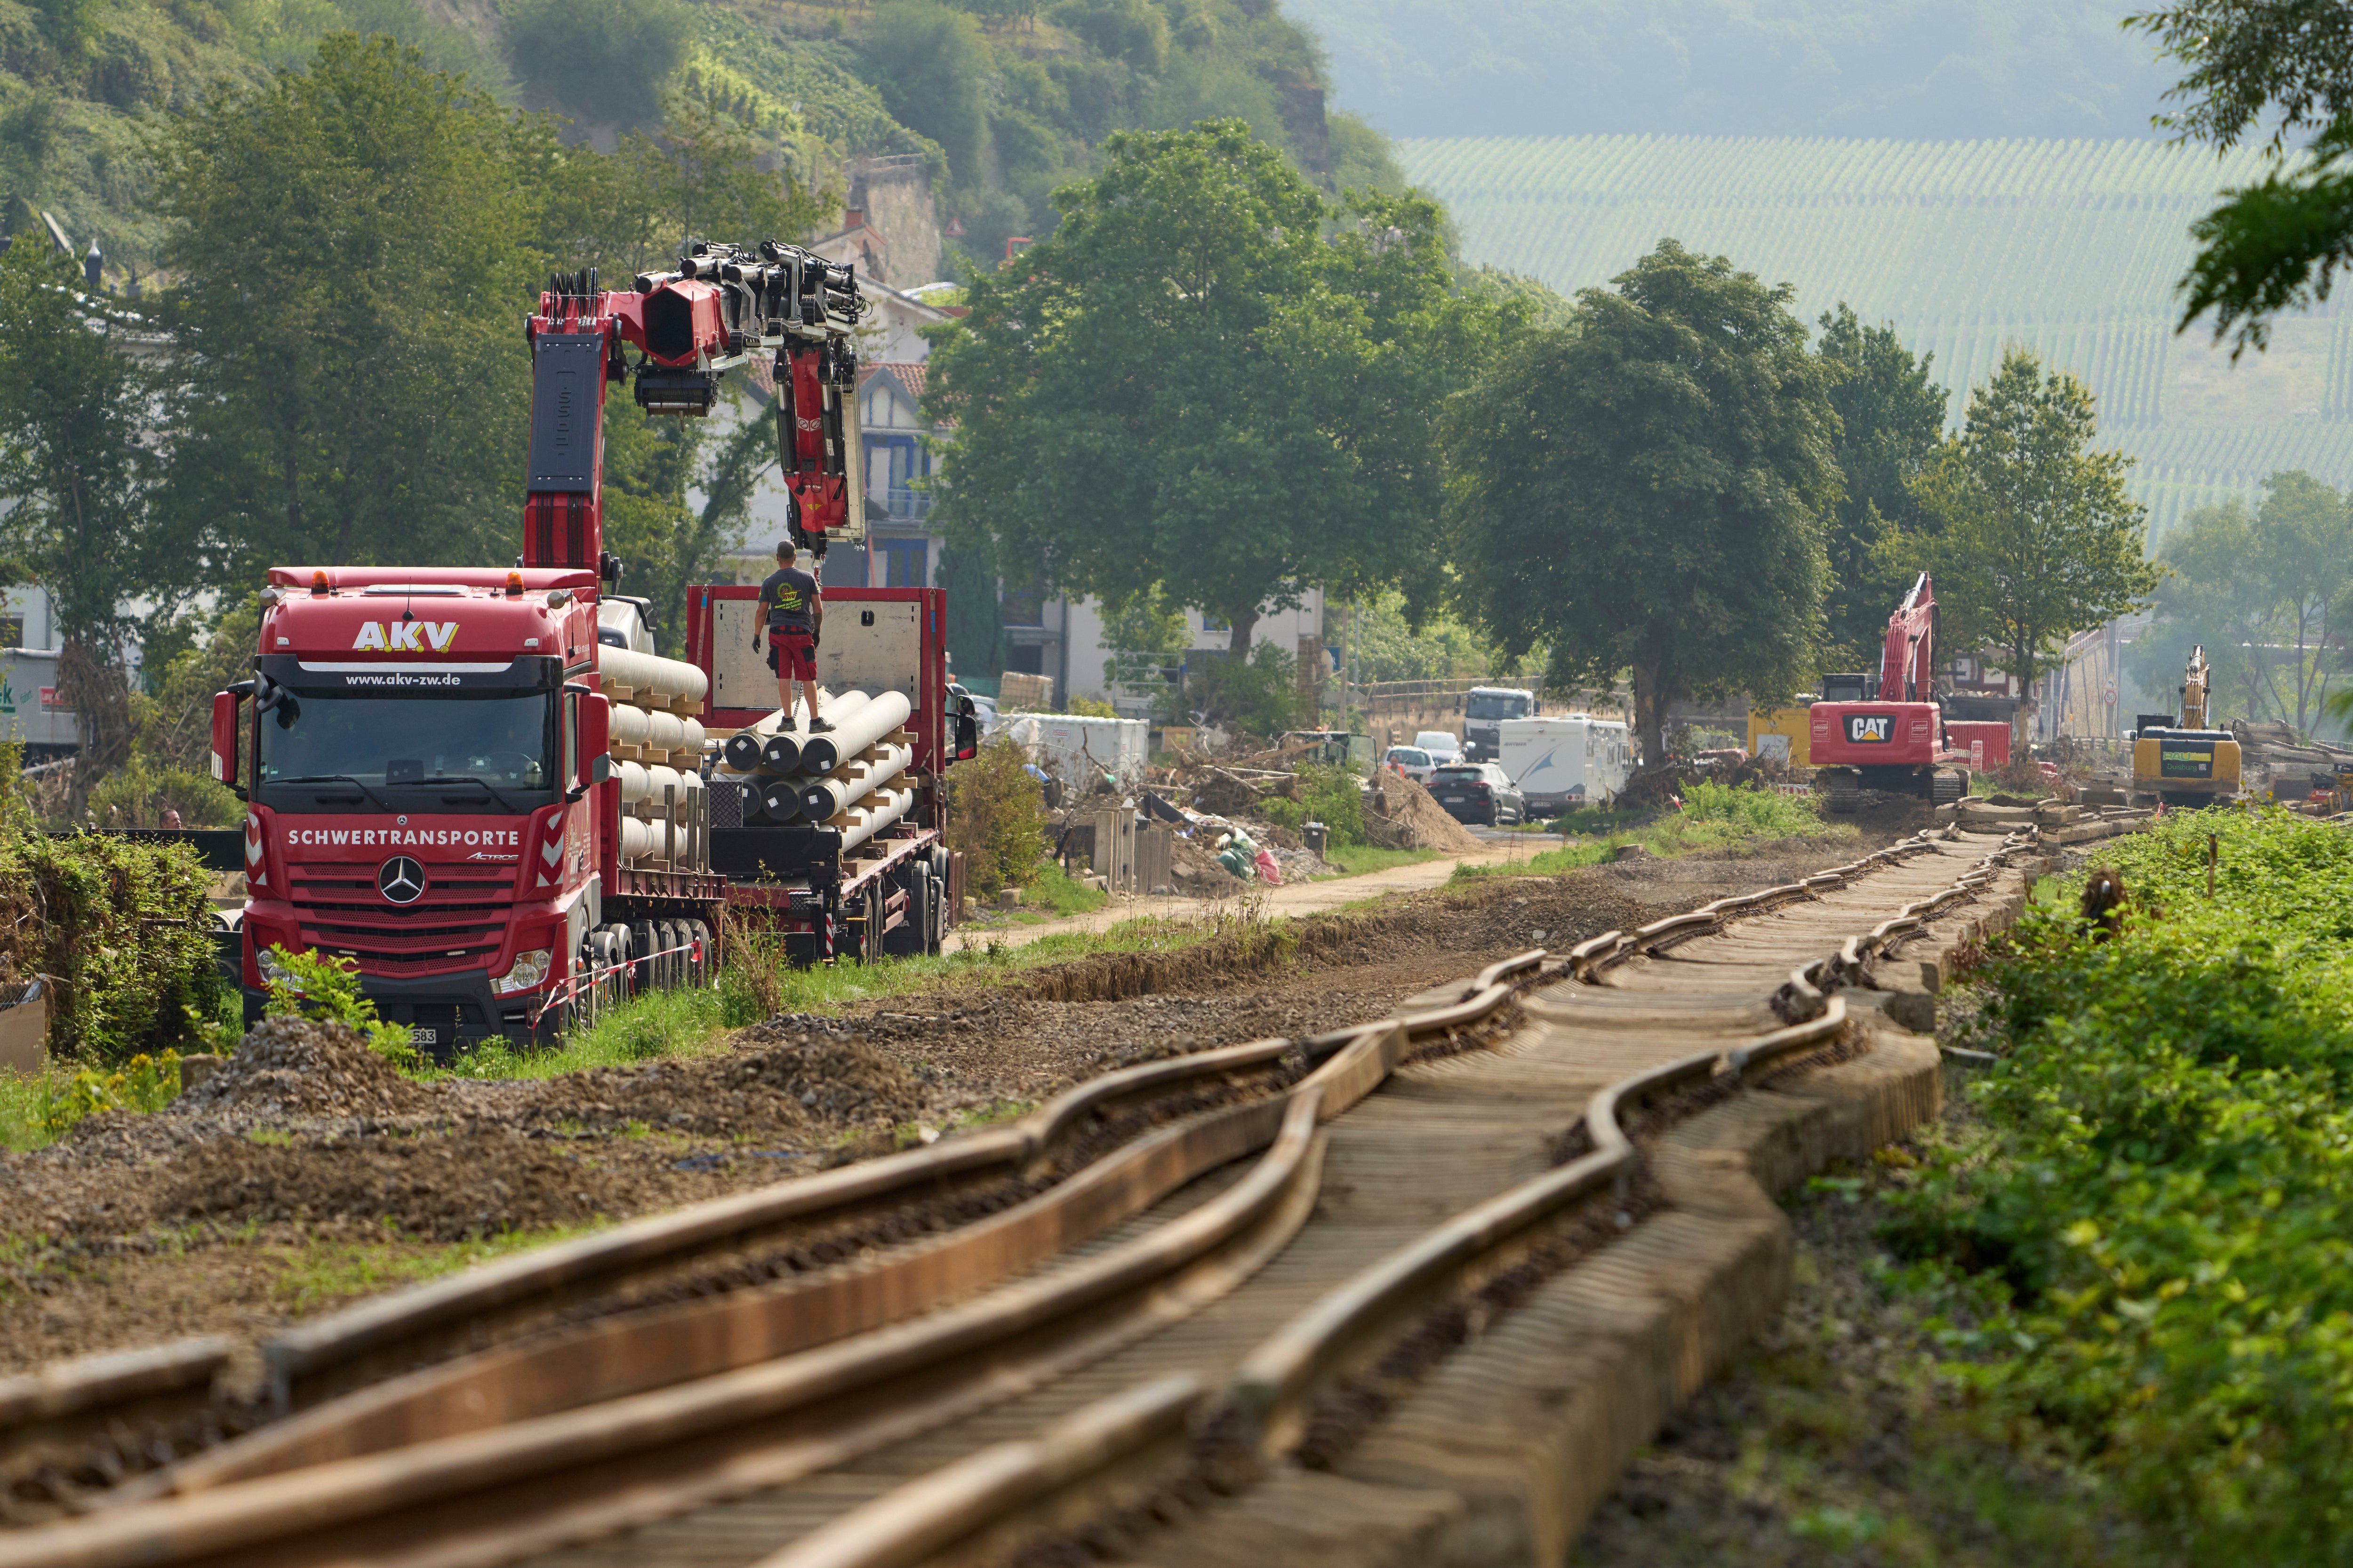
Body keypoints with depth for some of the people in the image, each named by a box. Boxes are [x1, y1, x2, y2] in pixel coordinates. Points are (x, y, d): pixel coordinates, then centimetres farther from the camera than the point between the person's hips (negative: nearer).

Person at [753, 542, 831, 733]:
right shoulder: (807, 578, 3)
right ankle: (815, 721, 2)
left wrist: (757, 636, 16)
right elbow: (818, 609, 5)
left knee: (783, 678, 3)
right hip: (802, 631, -1)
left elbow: (762, 612, 6)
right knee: (808, 678, 2)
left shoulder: (769, 582, 3)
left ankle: (788, 719, 2)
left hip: (778, 632, 1)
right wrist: (817, 631, 18)